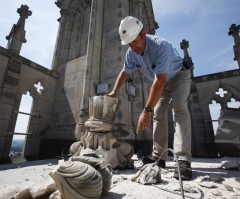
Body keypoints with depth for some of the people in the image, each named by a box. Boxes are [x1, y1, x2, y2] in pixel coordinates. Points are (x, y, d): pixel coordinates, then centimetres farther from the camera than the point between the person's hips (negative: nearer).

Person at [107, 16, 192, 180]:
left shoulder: (161, 46, -36)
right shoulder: (131, 53, -16)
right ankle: (159, 156, 0)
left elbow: (160, 81, -44)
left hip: (179, 76, -5)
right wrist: (114, 92, -12)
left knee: (180, 108, -28)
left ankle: (184, 160, -28)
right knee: (158, 114, -4)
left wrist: (147, 111, -48)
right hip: (162, 81, 6)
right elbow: (125, 73, -1)